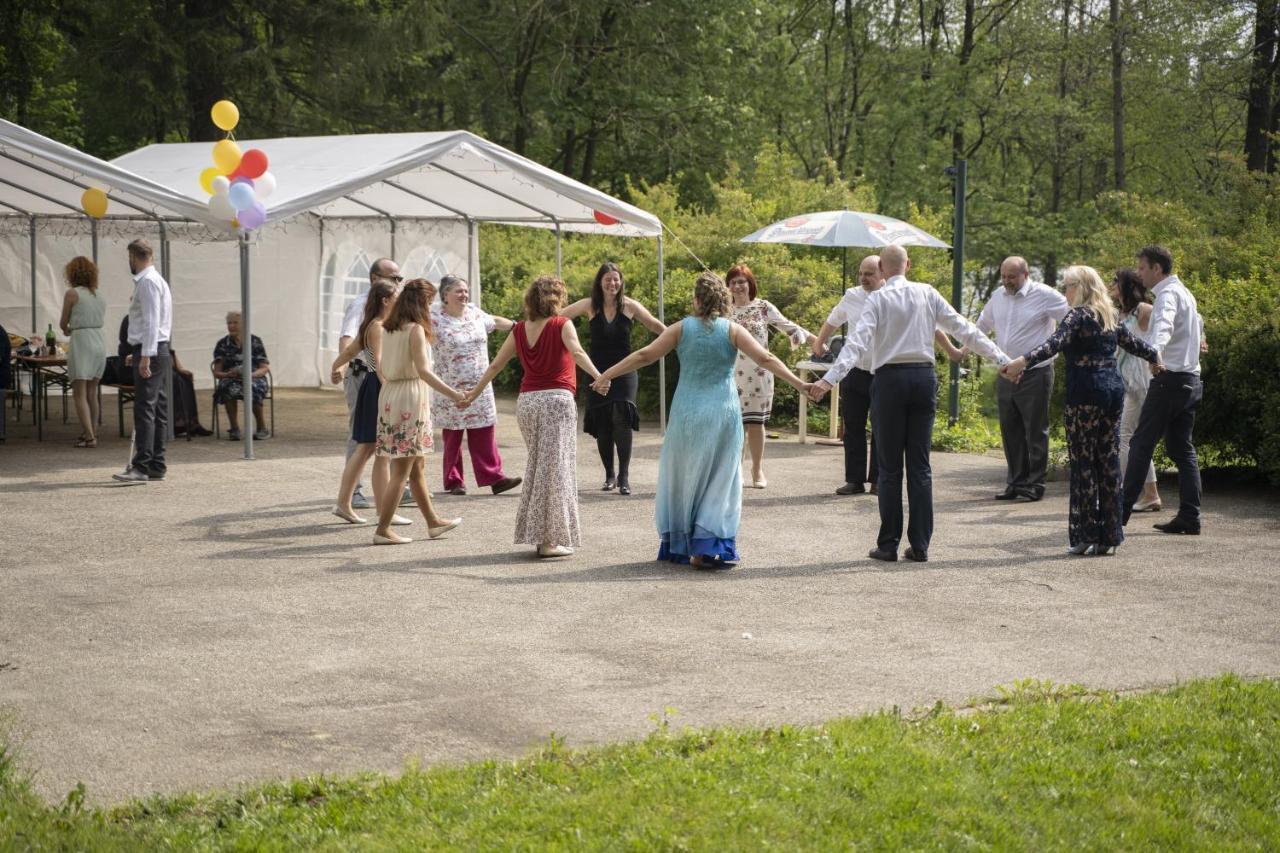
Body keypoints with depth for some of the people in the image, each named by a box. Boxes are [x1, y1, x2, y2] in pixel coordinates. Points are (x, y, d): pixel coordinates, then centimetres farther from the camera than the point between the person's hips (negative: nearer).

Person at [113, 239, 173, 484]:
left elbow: (151, 322, -19)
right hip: (155, 351, 10)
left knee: (144, 409, -13)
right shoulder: (151, 280, 20)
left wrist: (146, 356, -24)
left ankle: (141, 467, -16)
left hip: (151, 351, -10)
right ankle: (157, 466, 14)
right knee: (157, 410, 10)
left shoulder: (148, 282, -11)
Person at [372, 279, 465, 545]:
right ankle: (383, 530, -2)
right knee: (402, 471, -2)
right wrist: (453, 394, -21)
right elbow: (423, 371, -21)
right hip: (410, 396, -8)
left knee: (417, 467, 18)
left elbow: (381, 368, 12)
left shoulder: (390, 329, 9)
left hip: (389, 394, 8)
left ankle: (433, 522, 29)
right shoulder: (416, 329, -14)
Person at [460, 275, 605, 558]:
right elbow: (576, 352, -22)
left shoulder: (519, 330, 9)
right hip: (556, 398, -5)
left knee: (537, 465, 17)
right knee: (555, 466, -3)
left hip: (526, 401, 5)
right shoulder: (562, 325, -4)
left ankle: (535, 532, 19)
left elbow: (495, 365, 14)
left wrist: (474, 393, 25)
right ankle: (550, 539, -6)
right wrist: (597, 376, -34)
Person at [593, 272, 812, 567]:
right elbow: (766, 359, -10)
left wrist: (606, 375, 8)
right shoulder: (732, 330, -3)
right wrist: (799, 385, -6)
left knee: (683, 477, 15)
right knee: (719, 482, 6)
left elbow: (644, 356, 0)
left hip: (688, 414, 1)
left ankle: (679, 544, 21)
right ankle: (710, 546, -3)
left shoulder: (682, 329, -1)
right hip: (724, 414, -1)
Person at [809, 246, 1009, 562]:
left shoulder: (878, 299, -4)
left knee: (890, 467, 3)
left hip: (890, 379, -3)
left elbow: (858, 341, -16)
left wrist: (830, 379, -23)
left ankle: (888, 545, 5)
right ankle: (920, 545, 7)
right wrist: (1000, 358, 13)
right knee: (920, 465, 7)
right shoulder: (928, 294, 6)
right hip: (925, 376, 3)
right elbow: (965, 329, 7)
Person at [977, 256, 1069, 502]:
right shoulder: (998, 296, 11)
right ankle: (1015, 482, 17)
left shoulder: (1044, 295, -8)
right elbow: (982, 325, 28)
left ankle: (1035, 484, 6)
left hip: (1035, 373, -6)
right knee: (1010, 431, 9)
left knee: (1035, 431, -1)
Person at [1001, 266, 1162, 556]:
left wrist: (1023, 362, -36)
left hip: (1086, 392, -7)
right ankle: (1109, 536, 10)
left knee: (1084, 463, -3)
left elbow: (1055, 343, -23)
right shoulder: (1109, 317, 16)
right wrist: (1155, 357, 49)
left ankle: (1085, 535, -3)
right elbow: (1133, 343, 28)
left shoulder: (1079, 315, -7)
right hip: (1114, 389, 7)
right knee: (1109, 460, 8)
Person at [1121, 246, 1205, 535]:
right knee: (1182, 448, 8)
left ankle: (1122, 509, -4)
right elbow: (1197, 320, 40)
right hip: (1190, 378, 10)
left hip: (1169, 378, -10)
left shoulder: (1168, 294, -12)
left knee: (1141, 444, -5)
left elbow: (1164, 325, -35)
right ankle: (1190, 517, 3)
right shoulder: (1185, 293, 19)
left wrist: (1155, 351, -53)